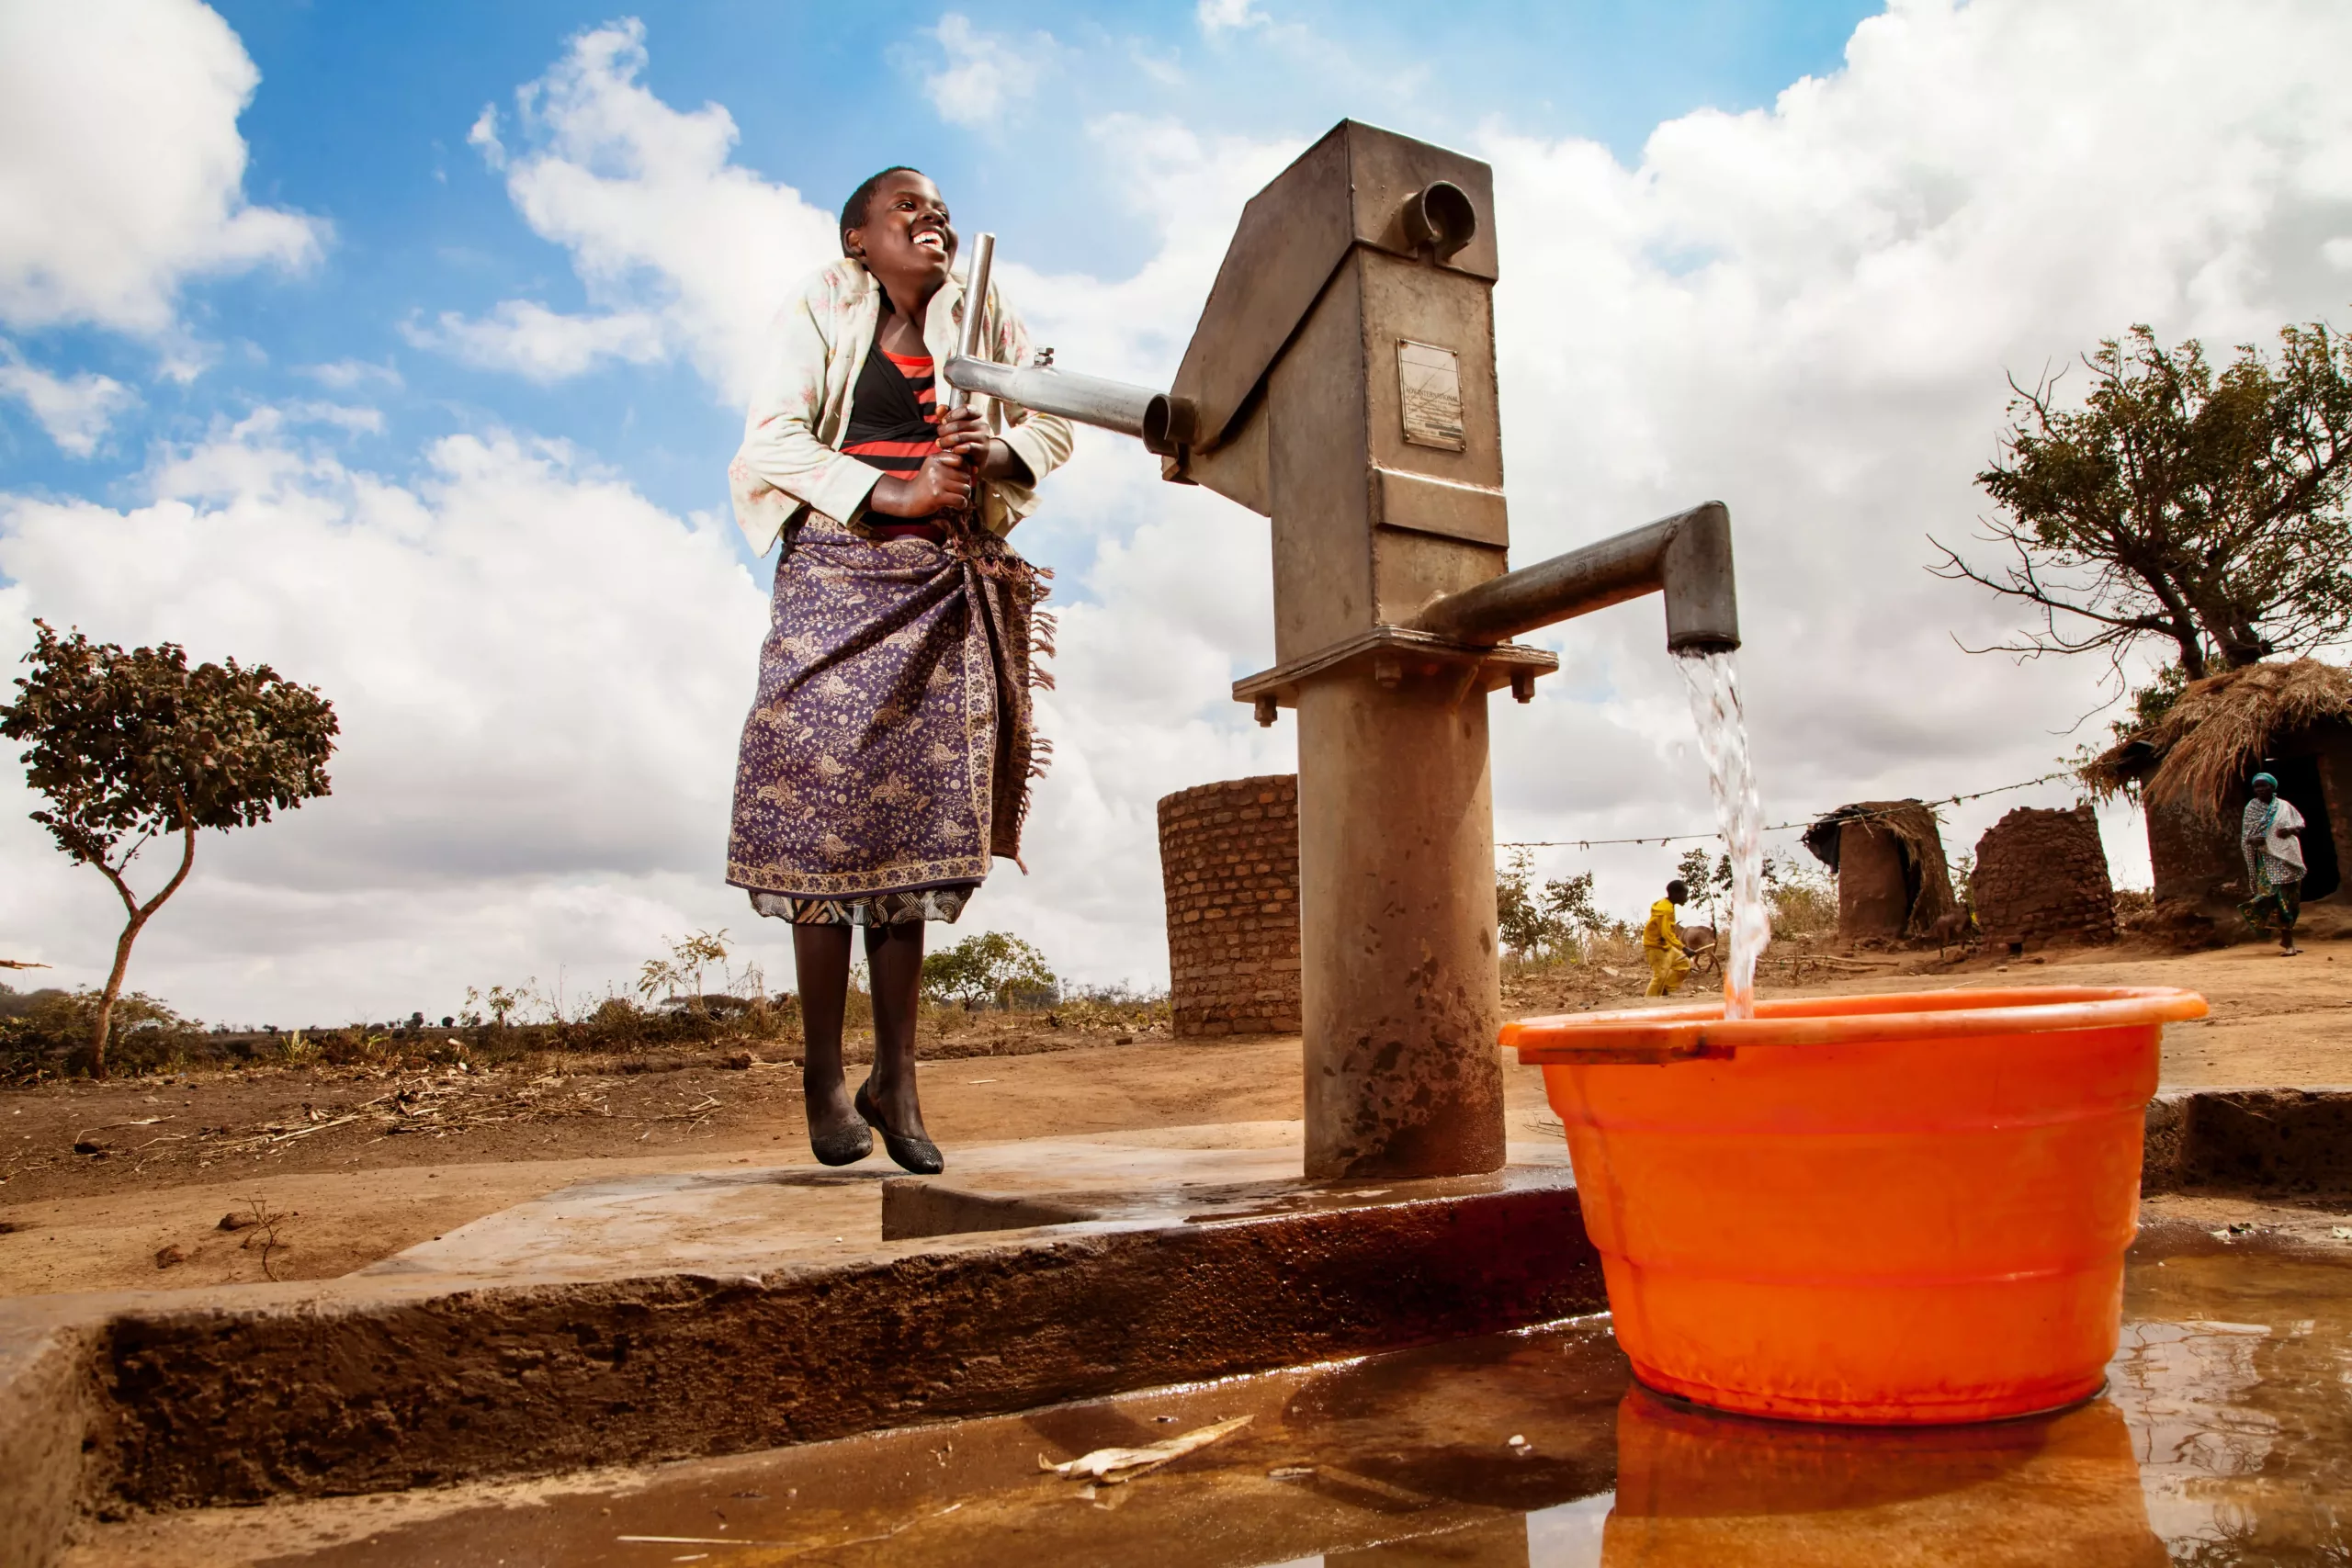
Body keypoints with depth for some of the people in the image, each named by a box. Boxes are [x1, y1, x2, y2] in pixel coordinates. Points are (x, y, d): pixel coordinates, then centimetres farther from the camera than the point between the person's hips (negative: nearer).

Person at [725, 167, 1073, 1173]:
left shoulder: (985, 320, 19)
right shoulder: (818, 310, 10)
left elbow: (1052, 422, 14)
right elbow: (772, 440, -1)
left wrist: (997, 450, -8)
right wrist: (892, 495, -14)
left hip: (945, 589, 2)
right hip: (838, 573, -2)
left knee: (913, 819, -2)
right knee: (828, 810, -8)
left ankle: (896, 1080, 3)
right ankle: (824, 1076, 2)